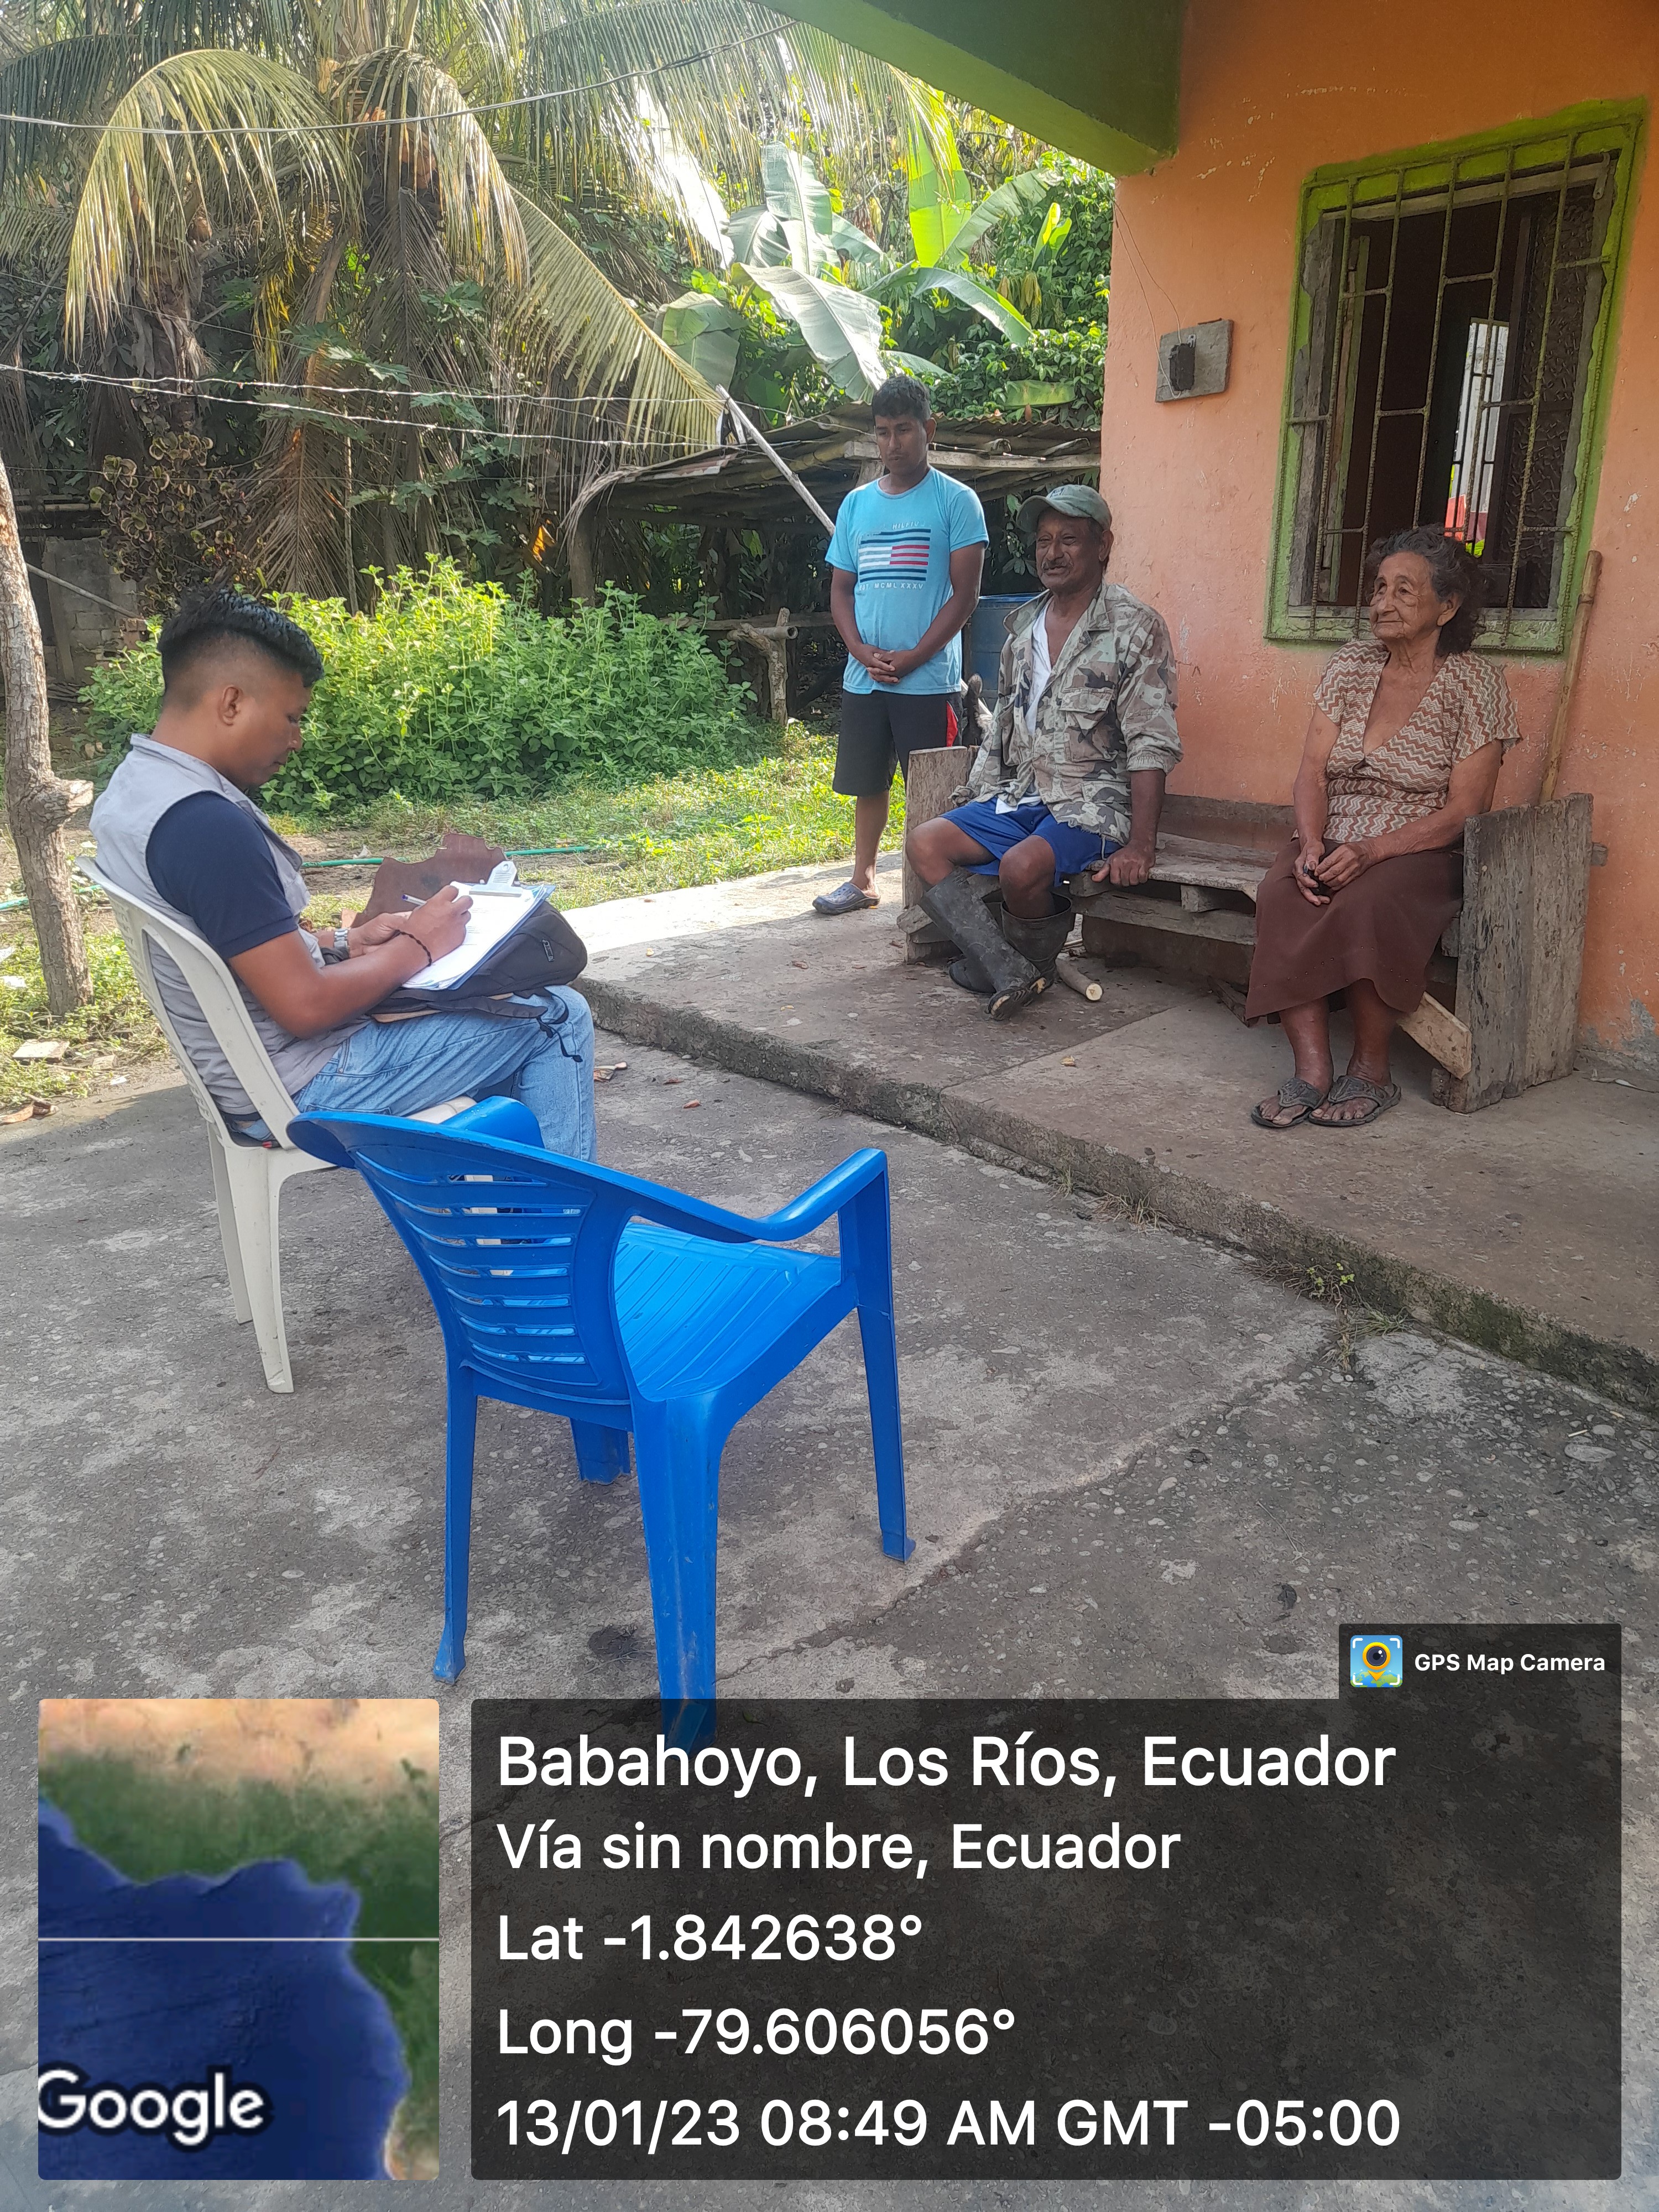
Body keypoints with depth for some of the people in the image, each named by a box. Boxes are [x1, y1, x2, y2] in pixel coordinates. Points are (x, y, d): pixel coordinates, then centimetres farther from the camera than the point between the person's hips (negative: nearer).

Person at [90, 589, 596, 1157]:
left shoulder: (127, 791, 5)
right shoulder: (208, 825, -27)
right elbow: (305, 1006, -27)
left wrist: (347, 943, 5)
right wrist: (414, 948, -13)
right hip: (304, 1089, -10)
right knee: (557, 1017, -3)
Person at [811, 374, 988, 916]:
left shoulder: (956, 501, -1)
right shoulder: (856, 504, 13)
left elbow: (964, 593, -6)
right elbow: (841, 588, 13)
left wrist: (911, 658, -14)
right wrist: (863, 653, -5)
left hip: (928, 680, -5)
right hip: (862, 679, 5)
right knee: (867, 784, 13)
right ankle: (863, 881, 26)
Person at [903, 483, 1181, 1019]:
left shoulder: (1135, 628, -7)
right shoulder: (1023, 624, 14)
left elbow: (1150, 746, -13)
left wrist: (1139, 845, -22)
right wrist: (974, 798, 10)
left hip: (1092, 802, -7)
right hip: (1019, 796, 7)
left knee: (1022, 865, -34)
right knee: (924, 842, -12)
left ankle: (1032, 963, -3)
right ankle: (1012, 973, -19)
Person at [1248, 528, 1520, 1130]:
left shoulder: (1476, 683, -3)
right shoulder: (1352, 664, 10)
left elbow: (1462, 810, -10)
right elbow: (1313, 770, 3)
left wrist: (1371, 851, -24)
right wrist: (1311, 845, -17)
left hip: (1420, 853, -4)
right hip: (1332, 845, 4)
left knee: (1367, 903, -36)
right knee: (1280, 893, -29)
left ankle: (1370, 1072, -21)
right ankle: (1311, 1072, -31)